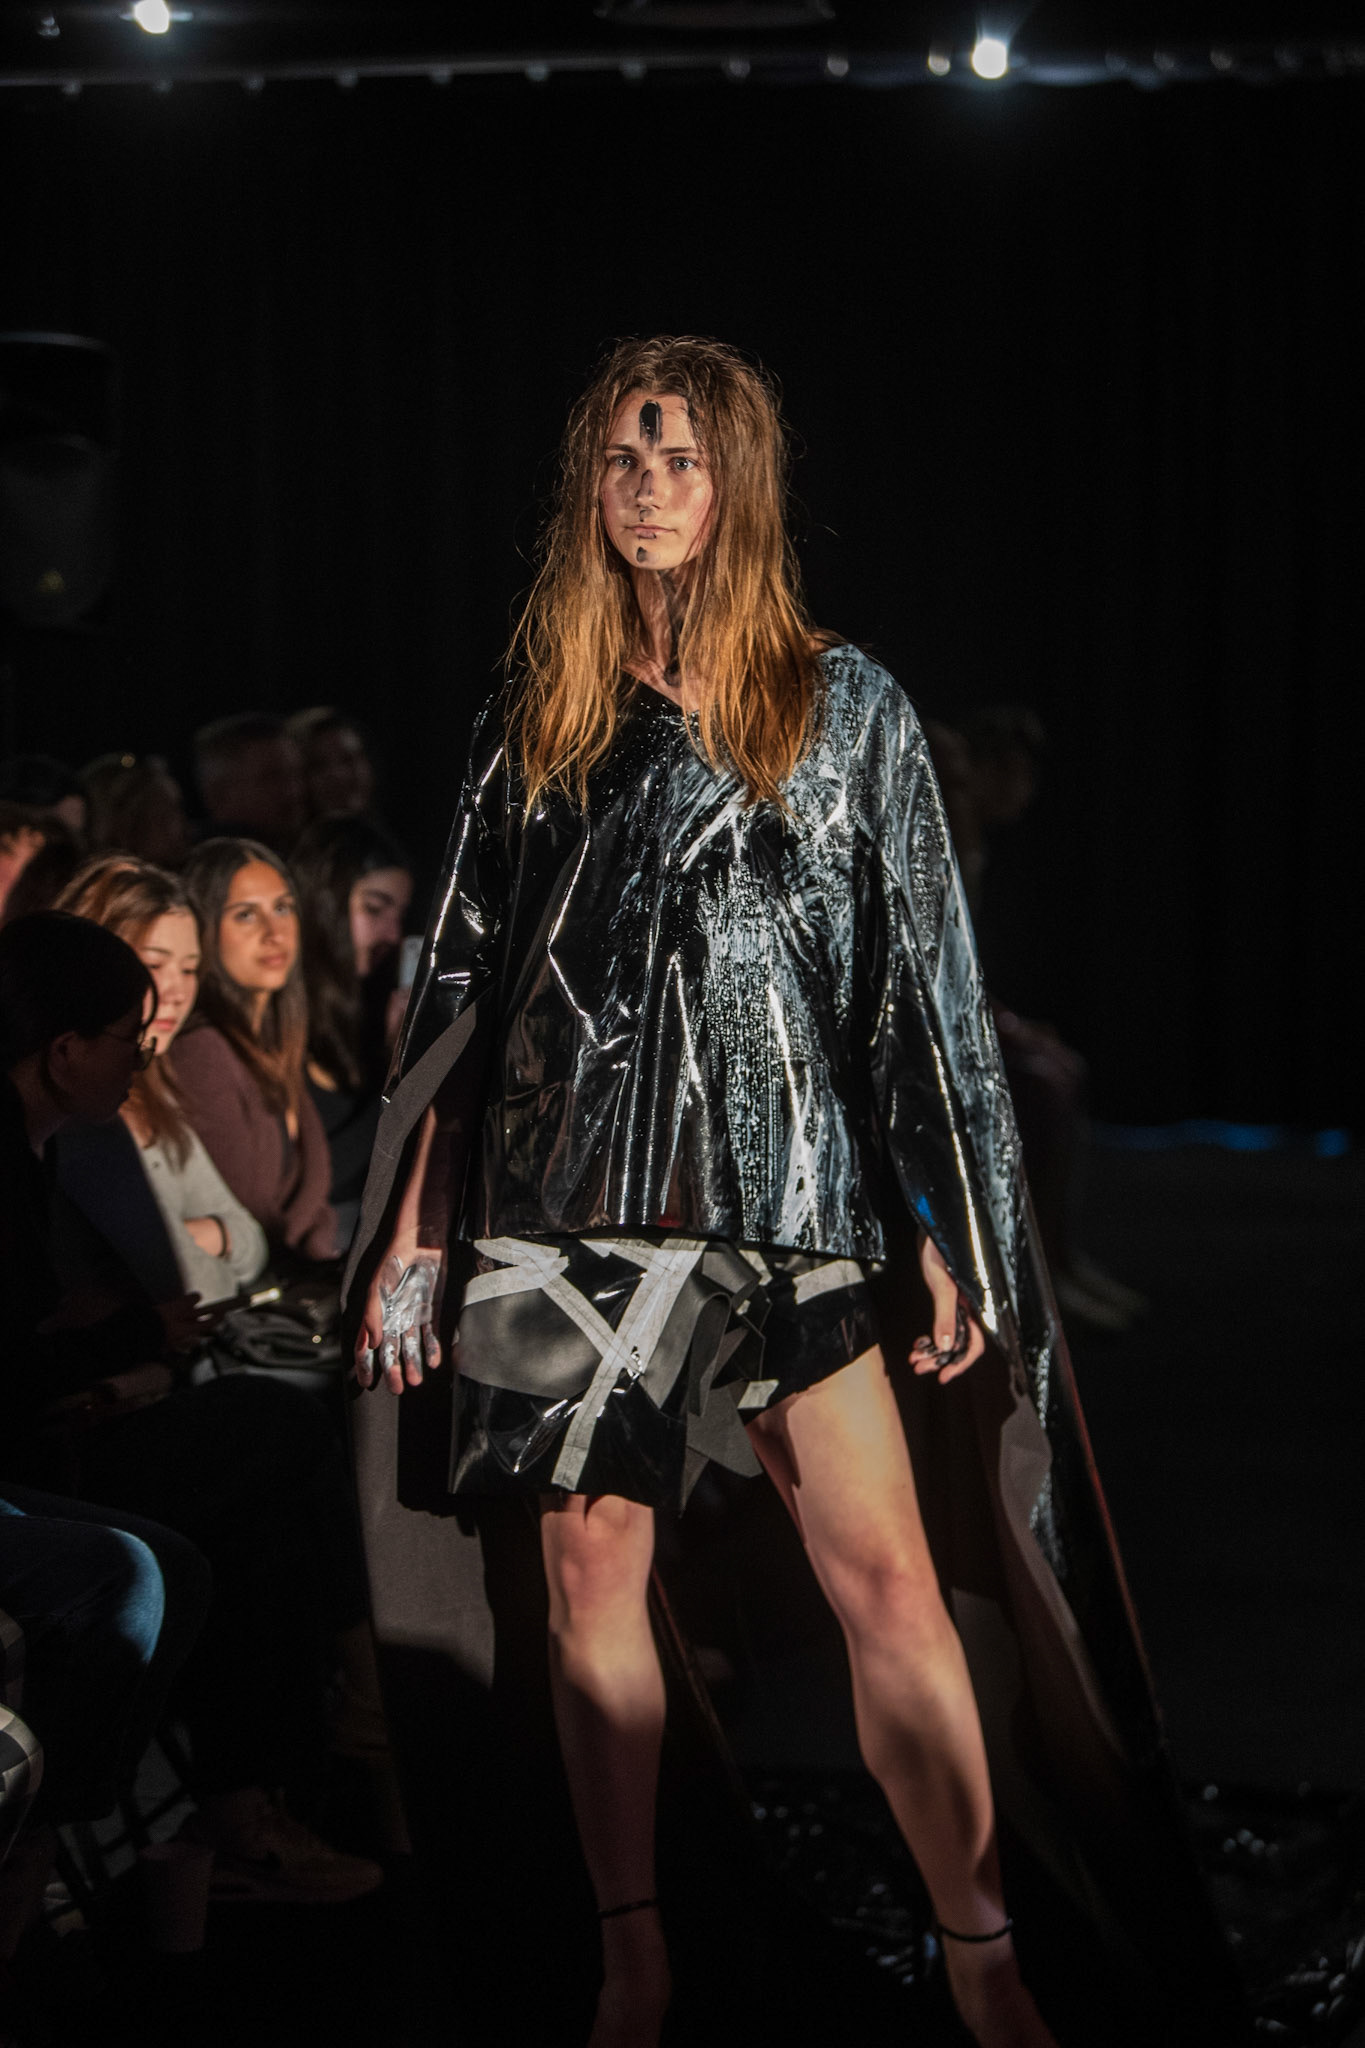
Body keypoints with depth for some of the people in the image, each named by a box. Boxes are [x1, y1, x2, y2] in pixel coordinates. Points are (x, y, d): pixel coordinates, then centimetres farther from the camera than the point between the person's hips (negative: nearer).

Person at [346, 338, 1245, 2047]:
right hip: (569, 1189, 2)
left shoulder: (843, 705, 6)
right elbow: (462, 990, 12)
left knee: (889, 1575, -8)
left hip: (787, 1188, -2)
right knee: (591, 1575, 2)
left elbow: (916, 976, 4)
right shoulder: (533, 719, 10)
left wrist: (946, 1233, 0)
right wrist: (413, 1228, 7)